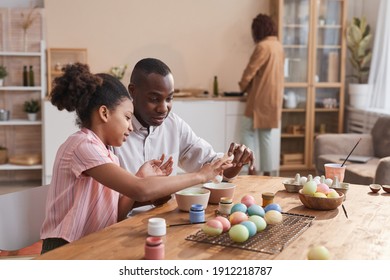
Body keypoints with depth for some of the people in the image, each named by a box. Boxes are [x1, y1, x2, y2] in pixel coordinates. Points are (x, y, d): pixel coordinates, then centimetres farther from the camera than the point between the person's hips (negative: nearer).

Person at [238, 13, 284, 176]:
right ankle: (267, 174, 13)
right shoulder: (278, 46, 11)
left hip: (260, 97, -8)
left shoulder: (263, 46, -15)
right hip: (273, 97, 8)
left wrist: (243, 86, 7)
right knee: (265, 136, 11)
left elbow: (250, 70, -11)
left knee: (247, 132, 2)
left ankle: (252, 170, -1)